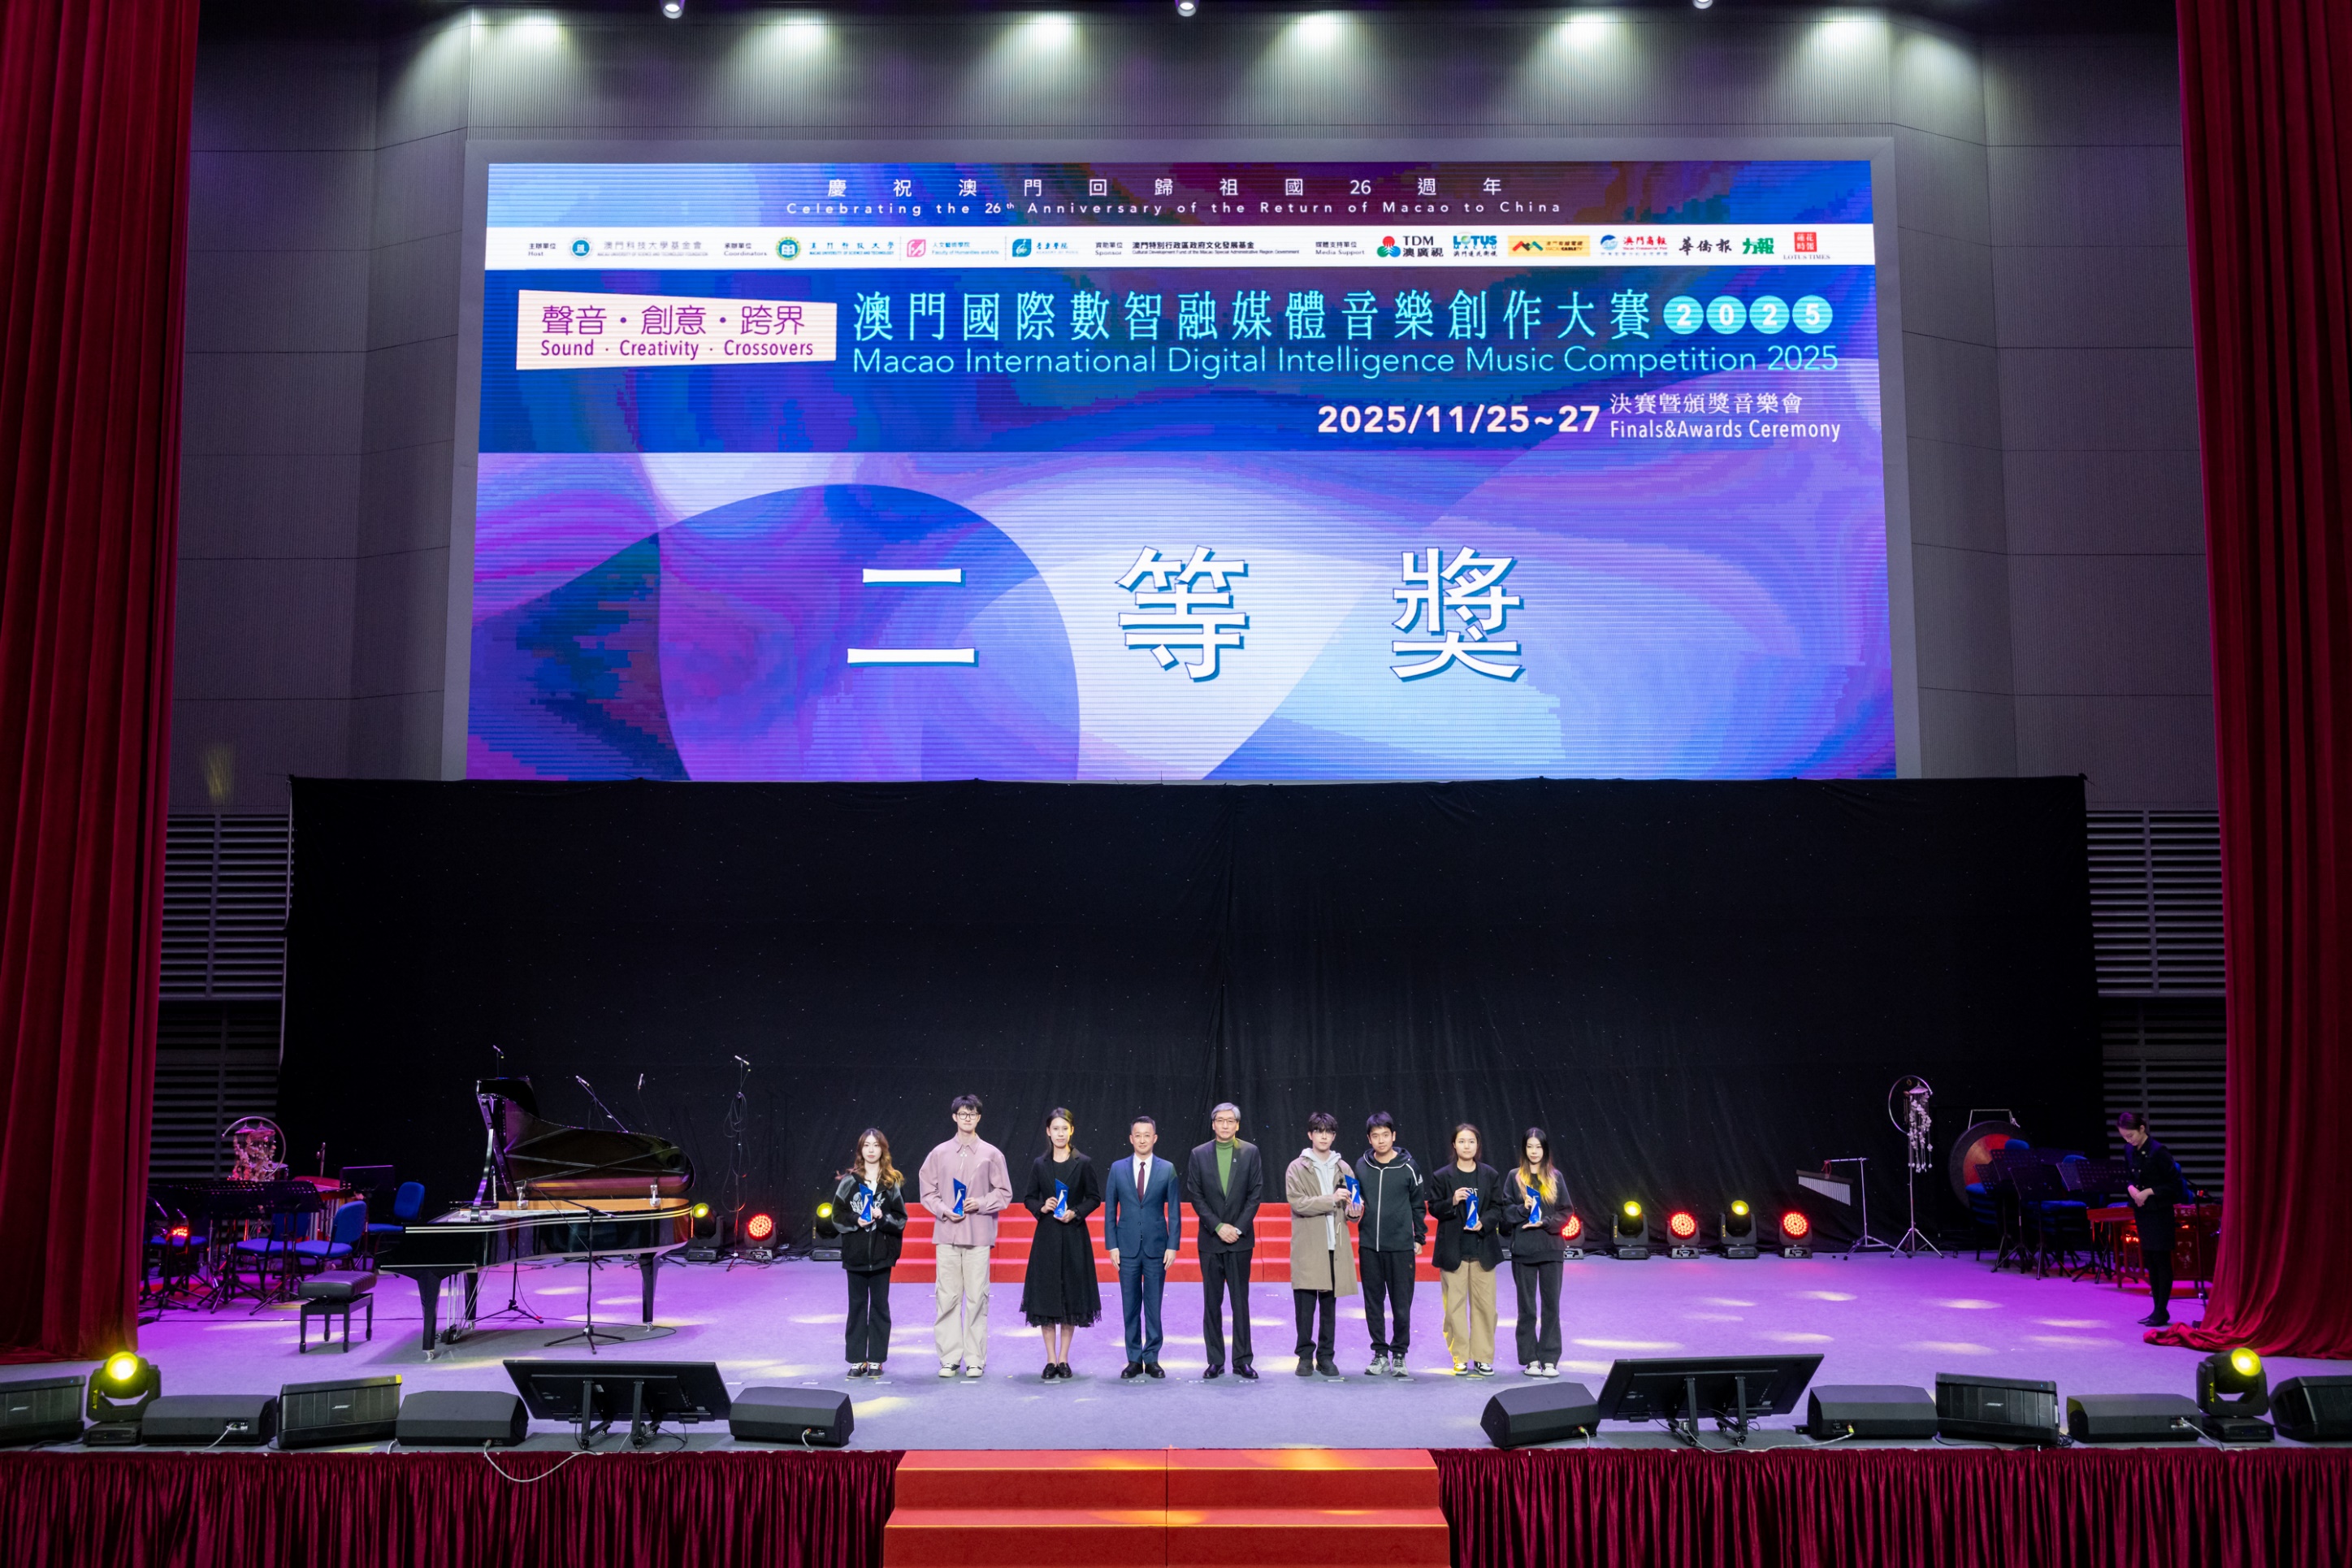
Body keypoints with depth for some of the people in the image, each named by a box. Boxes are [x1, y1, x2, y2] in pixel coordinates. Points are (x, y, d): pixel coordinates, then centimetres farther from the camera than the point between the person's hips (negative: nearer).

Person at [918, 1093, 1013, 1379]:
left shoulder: (991, 1154, 3)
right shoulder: (939, 1154, 6)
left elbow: (1004, 1194, 6)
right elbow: (927, 1192, 8)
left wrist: (980, 1203, -10)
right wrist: (944, 1210, -8)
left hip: (978, 1237, -1)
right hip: (947, 1235, 1)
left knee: (977, 1298, -1)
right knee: (947, 1297, 2)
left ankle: (975, 1360, 7)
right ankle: (949, 1358, 10)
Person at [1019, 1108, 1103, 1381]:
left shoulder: (1083, 1163, -1)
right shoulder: (1039, 1164, 3)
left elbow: (1095, 1198, 3)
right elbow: (1028, 1198, 8)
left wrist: (1075, 1213, -12)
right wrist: (1042, 1207, -11)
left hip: (1074, 1237, -1)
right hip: (1047, 1236, 1)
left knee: (1072, 1295, 3)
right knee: (1046, 1296, 0)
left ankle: (1064, 1359, 12)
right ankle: (1051, 1360, 7)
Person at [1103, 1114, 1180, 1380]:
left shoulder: (1167, 1169, 1)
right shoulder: (1118, 1169, 3)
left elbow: (1174, 1211, 2)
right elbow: (1110, 1209, 5)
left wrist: (1173, 1246, -5)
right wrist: (1112, 1245, -1)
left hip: (1156, 1248, -1)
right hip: (1127, 1247, 1)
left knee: (1154, 1306, 3)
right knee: (1130, 1307, 5)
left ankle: (1152, 1359, 12)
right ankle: (1134, 1360, 12)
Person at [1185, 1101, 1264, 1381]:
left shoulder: (1250, 1152, 1)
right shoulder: (1199, 1155, 3)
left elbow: (1256, 1193, -1)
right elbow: (1195, 1196, 0)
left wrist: (1237, 1227, -9)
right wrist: (1218, 1227, -10)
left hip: (1240, 1239, -1)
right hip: (1210, 1240, 1)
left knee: (1241, 1302, 2)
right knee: (1212, 1303, 5)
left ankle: (1242, 1360, 7)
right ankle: (1215, 1361, 10)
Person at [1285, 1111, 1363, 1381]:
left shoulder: (1343, 1169, 12)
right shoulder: (1297, 1168, 2)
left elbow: (1350, 1208, 17)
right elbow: (1296, 1202, -11)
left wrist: (1354, 1211, -7)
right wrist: (1331, 1199, -19)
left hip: (1335, 1246, 3)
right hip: (1307, 1247, -3)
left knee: (1329, 1306, 6)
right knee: (1305, 1306, -3)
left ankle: (1326, 1357, 13)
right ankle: (1305, 1356, 7)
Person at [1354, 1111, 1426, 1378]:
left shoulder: (1408, 1167, -3)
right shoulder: (1361, 1166, 4)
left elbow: (1418, 1204, 4)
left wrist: (1419, 1238, 5)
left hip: (1401, 1246, -3)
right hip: (1369, 1245, 3)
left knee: (1401, 1303, 1)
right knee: (1373, 1302, 7)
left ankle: (1399, 1353, 14)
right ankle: (1380, 1353, 17)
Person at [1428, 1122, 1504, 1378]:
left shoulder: (1490, 1175, 7)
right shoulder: (1442, 1177, 3)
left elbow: (1498, 1207, 7)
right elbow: (1434, 1208, 2)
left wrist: (1484, 1223, -11)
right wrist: (1452, 1202, -16)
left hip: (1483, 1248, 1)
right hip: (1453, 1248, -1)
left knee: (1484, 1303, 0)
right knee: (1455, 1303, -1)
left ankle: (1483, 1357, 11)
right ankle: (1460, 1358, 7)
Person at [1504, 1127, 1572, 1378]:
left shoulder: (1555, 1177, 6)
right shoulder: (1515, 1177, 4)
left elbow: (1565, 1212, 4)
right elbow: (1505, 1210, 2)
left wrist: (1545, 1223, -10)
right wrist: (1522, 1209, -16)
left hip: (1551, 1248, 1)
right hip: (1523, 1250, 0)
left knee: (1551, 1305, 1)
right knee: (1527, 1307, 4)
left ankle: (1550, 1359, 8)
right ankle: (1530, 1359, 11)